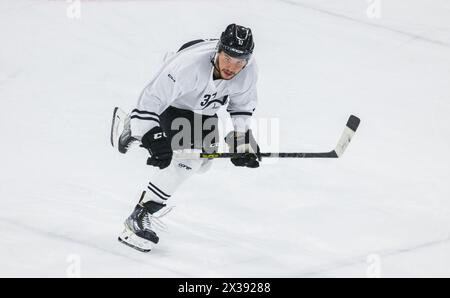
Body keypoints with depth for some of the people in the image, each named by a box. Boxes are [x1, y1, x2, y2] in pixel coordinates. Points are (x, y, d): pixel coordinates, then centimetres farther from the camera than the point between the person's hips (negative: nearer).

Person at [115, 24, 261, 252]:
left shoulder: (249, 70, -23)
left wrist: (243, 139, -11)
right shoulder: (189, 64, -42)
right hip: (171, 103, -7)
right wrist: (152, 137, -46)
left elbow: (242, 104, -3)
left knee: (203, 162, 13)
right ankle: (138, 219, -20)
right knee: (190, 158, -24)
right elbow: (152, 98, -40)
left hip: (202, 109, 7)